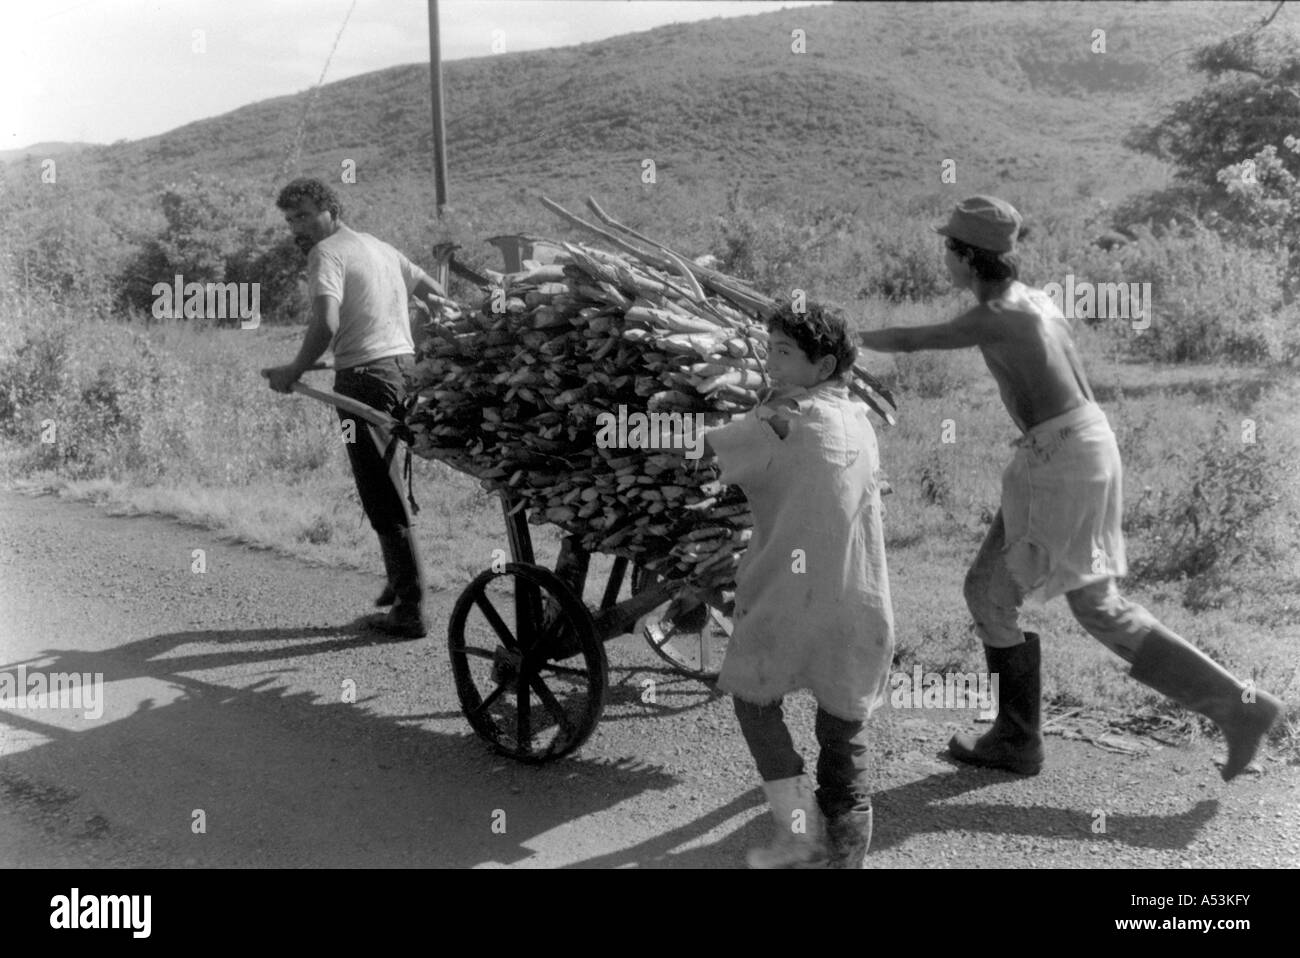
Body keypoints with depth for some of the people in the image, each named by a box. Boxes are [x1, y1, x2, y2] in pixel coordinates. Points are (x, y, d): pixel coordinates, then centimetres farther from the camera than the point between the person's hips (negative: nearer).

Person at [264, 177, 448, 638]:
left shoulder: (328, 252, -5)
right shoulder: (381, 247, 20)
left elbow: (326, 325, -21)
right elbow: (438, 296, 27)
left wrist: (293, 372, -10)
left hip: (365, 374, -8)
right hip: (405, 363, 8)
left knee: (382, 495, -5)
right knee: (390, 484, 18)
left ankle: (410, 609, -4)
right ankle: (400, 580, 24)